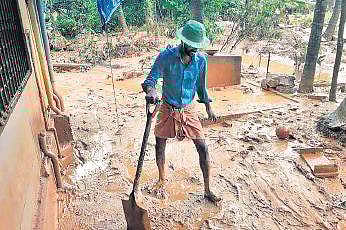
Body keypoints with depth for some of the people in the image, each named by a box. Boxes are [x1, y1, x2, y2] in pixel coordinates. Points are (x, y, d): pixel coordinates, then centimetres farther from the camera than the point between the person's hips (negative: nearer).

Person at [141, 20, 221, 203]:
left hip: (188, 110, 2)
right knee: (160, 146, 12)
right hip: (168, 110, -1)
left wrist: (208, 109, 14)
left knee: (203, 148, -1)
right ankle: (161, 180, 39)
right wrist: (151, 91, -39)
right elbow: (151, 79, -15)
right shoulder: (166, 56, -15)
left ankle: (207, 190, 16)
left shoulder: (201, 60, -6)